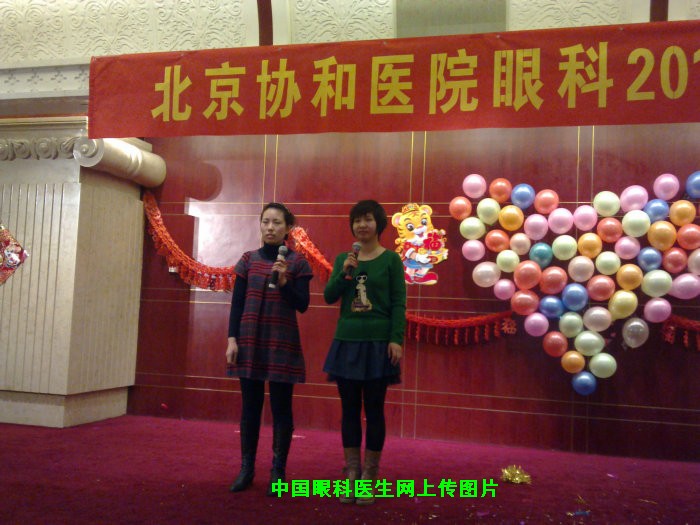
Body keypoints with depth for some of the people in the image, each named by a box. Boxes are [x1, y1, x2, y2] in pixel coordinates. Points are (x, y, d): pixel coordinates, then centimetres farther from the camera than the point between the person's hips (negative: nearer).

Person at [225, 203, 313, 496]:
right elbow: (237, 304, 6)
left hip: (282, 343, -2)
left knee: (281, 407, 3)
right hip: (250, 341, 2)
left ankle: (278, 472, 13)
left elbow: (302, 305, -6)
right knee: (250, 405, 8)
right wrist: (232, 339, -2)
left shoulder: (297, 262, -1)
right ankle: (246, 468, 19)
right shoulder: (248, 260, 6)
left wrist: (284, 282, -20)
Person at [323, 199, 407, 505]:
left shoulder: (391, 259, -1)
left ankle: (369, 480, 13)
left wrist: (396, 339, -13)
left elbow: (399, 303, -4)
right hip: (347, 341, 4)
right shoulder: (343, 259, 10)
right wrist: (345, 272, -11)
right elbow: (329, 297, 3)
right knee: (349, 410, 7)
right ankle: (351, 477, 18)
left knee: (373, 410, 3)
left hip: (378, 342, -3)